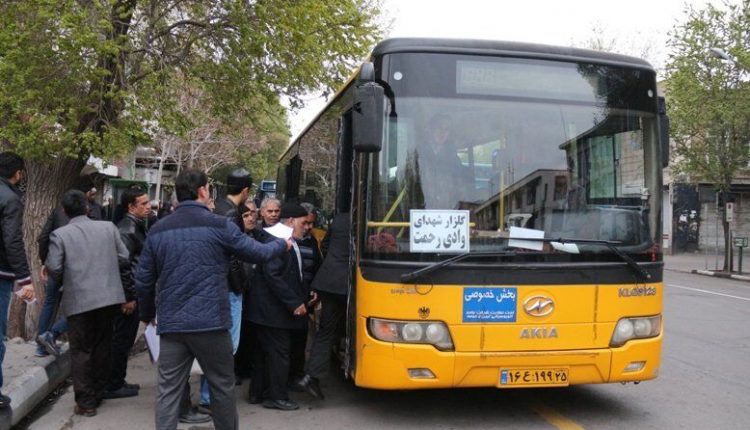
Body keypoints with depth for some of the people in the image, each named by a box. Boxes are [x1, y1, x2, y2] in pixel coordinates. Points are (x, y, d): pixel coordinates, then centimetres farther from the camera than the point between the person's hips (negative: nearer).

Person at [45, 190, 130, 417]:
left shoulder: (59, 235, -7)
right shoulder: (108, 227, 1)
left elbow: (54, 268, -10)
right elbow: (124, 258, 1)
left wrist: (64, 279, 12)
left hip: (79, 300, -3)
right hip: (109, 297, 3)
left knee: (81, 351, 7)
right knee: (102, 348, 16)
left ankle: (86, 402, 10)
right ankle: (97, 395, 26)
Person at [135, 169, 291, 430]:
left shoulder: (158, 230, 6)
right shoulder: (219, 225, -6)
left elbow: (143, 280, 8)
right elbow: (257, 253, 2)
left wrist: (147, 313, 25)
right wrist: (282, 244, 23)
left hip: (171, 324, 4)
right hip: (210, 322, -4)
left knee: (168, 392, 6)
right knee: (222, 386, 12)